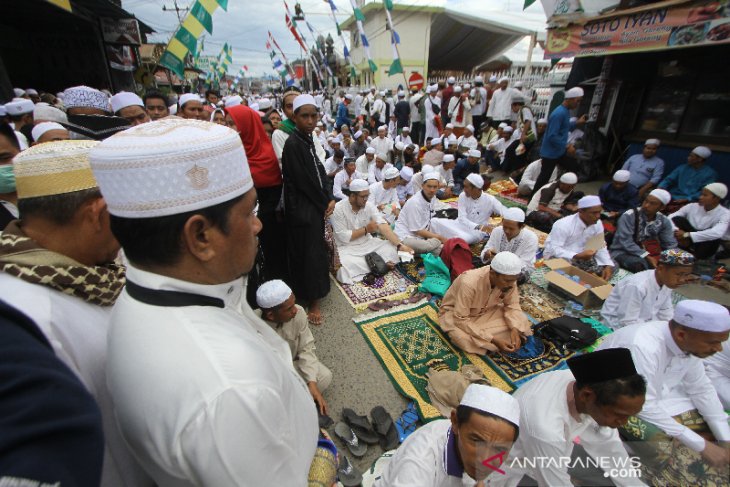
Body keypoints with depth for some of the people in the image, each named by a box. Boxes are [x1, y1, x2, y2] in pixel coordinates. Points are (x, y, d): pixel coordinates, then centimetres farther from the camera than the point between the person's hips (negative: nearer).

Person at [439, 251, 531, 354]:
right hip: (455, 314, -5)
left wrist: (514, 329, -25)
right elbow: (461, 320, -33)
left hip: (485, 311, 5)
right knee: (466, 339, -34)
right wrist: (493, 340, -36)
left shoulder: (508, 278, -20)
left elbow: (512, 305, -7)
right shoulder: (469, 283, -37)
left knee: (520, 321, -15)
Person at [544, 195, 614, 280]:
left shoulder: (597, 224, -4)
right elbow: (554, 250, -27)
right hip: (559, 258, -6)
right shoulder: (563, 225, -24)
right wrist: (577, 256, -38)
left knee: (612, 266, -6)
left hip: (581, 257, 6)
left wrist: (608, 265, -15)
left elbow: (601, 247, 1)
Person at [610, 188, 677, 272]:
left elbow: (670, 244, 3)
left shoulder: (664, 221, 1)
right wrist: (647, 257, -30)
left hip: (649, 253, 5)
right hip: (622, 253, -5)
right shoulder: (629, 216, -16)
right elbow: (625, 241, -23)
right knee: (640, 264, -34)